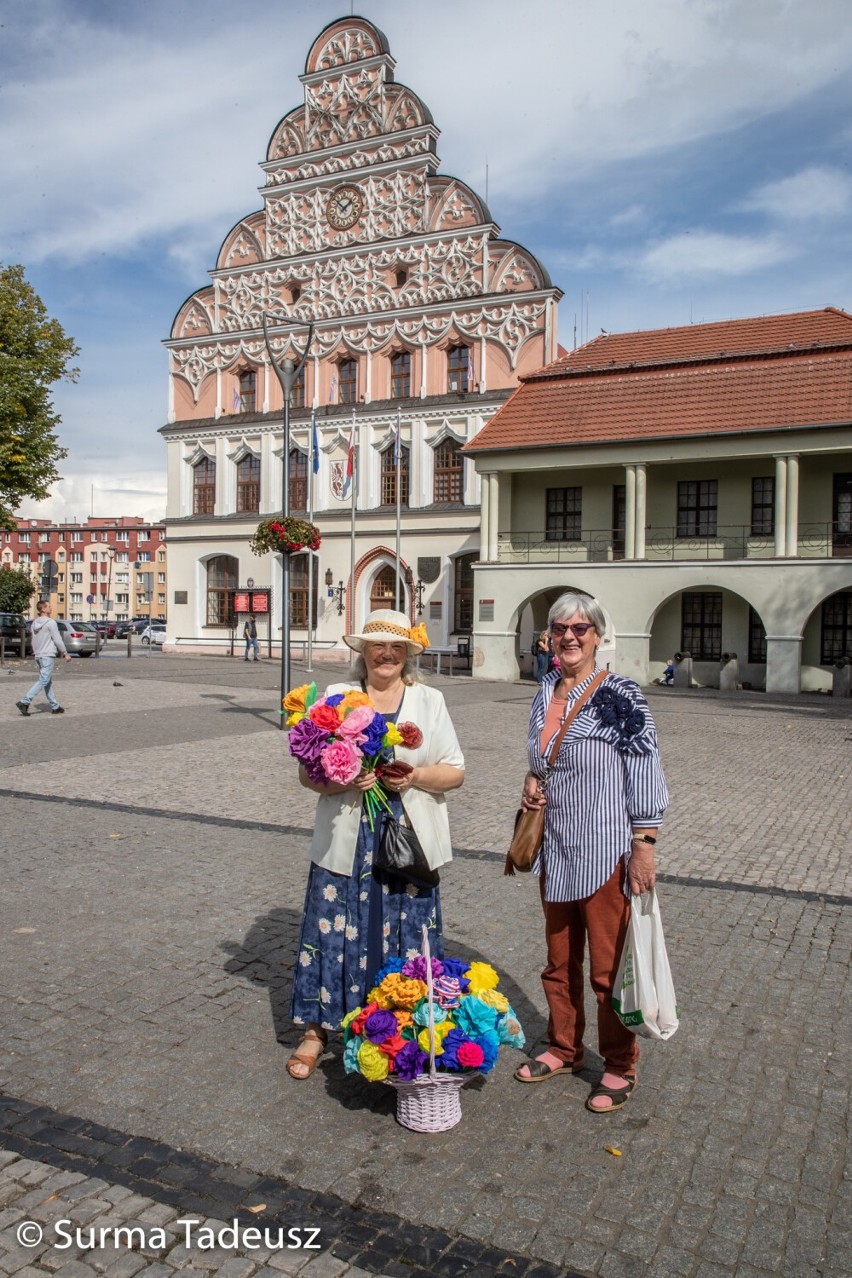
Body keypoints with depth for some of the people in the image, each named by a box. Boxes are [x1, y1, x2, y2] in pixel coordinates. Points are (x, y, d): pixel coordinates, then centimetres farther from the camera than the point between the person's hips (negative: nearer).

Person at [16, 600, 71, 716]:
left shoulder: (34, 623, 11)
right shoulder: (50, 623, -12)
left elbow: (34, 641, 15)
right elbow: (57, 640, -11)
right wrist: (65, 653, -2)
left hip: (38, 656, 9)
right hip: (48, 656, -9)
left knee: (48, 682, 11)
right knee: (43, 681, -8)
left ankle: (55, 707, 15)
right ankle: (24, 702, -16)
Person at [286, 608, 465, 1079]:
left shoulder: (430, 701, 7)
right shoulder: (335, 699, 5)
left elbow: (455, 772, 5)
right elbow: (308, 772, 5)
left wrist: (414, 776, -13)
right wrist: (342, 781, -15)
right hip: (346, 842, 0)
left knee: (405, 938, 5)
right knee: (334, 931, 4)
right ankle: (317, 1030, 23)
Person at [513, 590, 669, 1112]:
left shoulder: (619, 696, -14)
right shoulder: (546, 692, 7)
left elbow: (646, 775, -14)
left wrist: (644, 845, -16)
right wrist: (533, 782, 2)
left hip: (605, 851, -6)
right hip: (555, 849, 7)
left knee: (609, 967, 5)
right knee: (560, 961, 19)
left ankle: (620, 1068, 25)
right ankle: (564, 1049, 38)